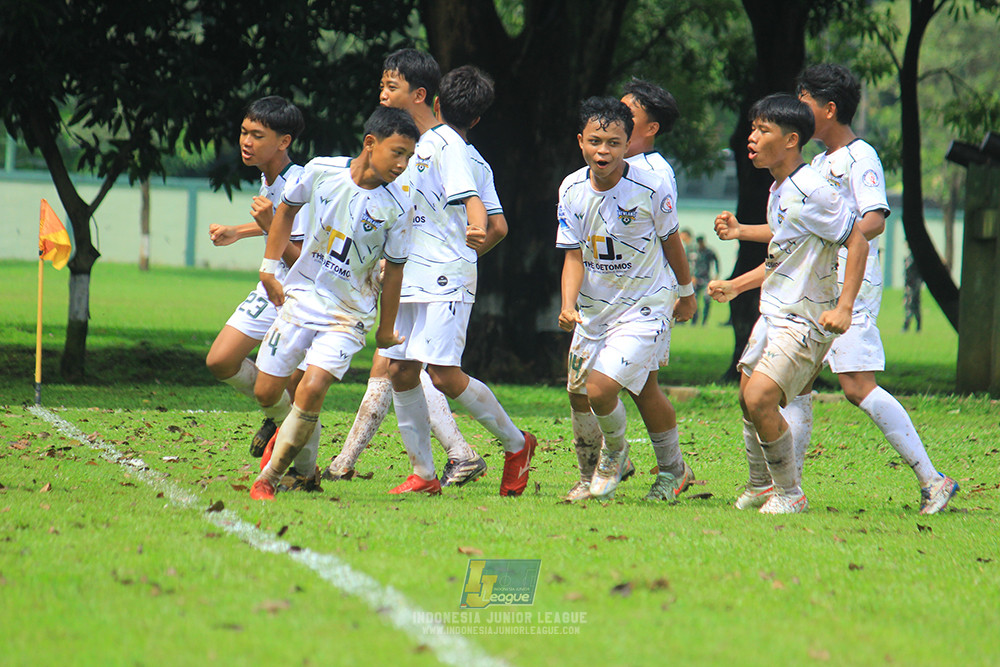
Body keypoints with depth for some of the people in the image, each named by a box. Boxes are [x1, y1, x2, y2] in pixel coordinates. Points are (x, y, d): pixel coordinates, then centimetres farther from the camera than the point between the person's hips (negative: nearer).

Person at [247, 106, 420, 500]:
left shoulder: (398, 208, -15)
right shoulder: (321, 171, -11)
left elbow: (394, 270, -4)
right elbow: (287, 208, 9)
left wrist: (386, 330, 4)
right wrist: (269, 268, 10)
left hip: (349, 313, -3)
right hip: (301, 295, 3)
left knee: (312, 389, -22)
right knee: (266, 393, 5)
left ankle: (269, 479, -8)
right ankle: (288, 433, 41)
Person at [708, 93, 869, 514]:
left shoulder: (811, 191, -19)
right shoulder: (778, 191, 11)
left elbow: (857, 243, -19)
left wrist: (843, 308, -23)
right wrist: (735, 286, 21)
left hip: (807, 318, -10)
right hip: (773, 311, 10)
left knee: (761, 398, -19)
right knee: (747, 397, 15)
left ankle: (790, 493, -4)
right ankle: (760, 487, 35)